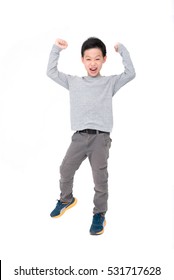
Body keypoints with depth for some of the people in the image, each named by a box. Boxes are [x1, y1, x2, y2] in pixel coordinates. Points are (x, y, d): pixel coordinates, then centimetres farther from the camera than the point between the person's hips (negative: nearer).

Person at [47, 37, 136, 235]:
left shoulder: (110, 82, 7)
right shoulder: (73, 82, 13)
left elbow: (130, 74, -3)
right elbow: (51, 72, 16)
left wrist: (121, 49, 0)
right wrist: (56, 49, 10)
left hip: (100, 137, -3)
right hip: (79, 136, 3)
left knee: (100, 178, -2)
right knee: (65, 170, 12)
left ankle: (99, 213, 15)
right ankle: (66, 199, 39)